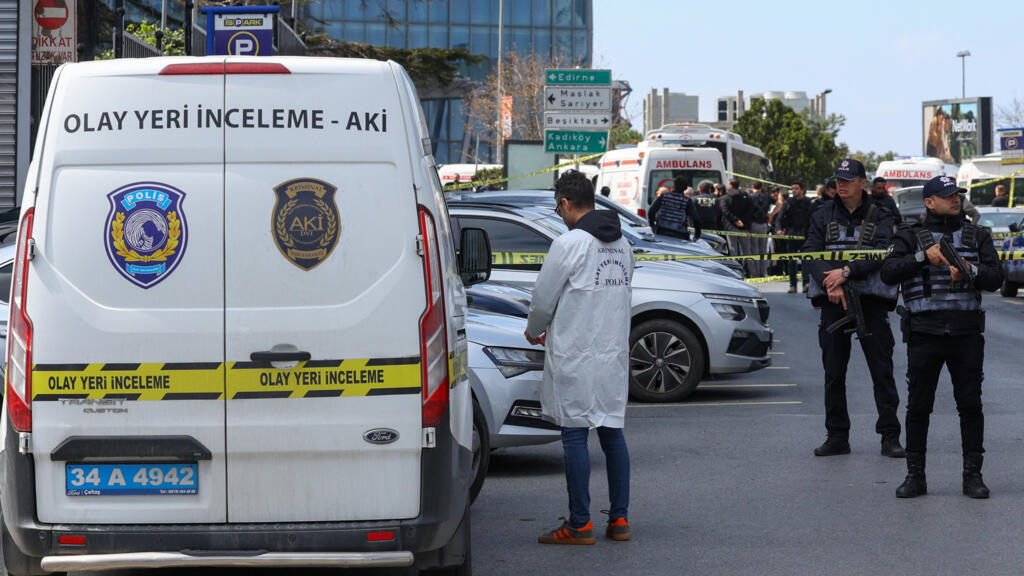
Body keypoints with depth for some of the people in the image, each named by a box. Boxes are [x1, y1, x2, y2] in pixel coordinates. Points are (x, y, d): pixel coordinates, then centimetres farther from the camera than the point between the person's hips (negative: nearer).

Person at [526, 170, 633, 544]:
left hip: (576, 356, -7)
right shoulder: (622, 244, 11)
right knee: (612, 433, 11)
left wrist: (534, 332, 14)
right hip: (615, 353, 7)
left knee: (575, 436, -2)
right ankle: (619, 519, 13)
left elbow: (543, 301, -8)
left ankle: (580, 525, -1)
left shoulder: (570, 243, -12)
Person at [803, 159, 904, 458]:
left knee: (882, 369, -4)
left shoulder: (880, 217, 5)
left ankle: (890, 436, 0)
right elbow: (811, 253, -1)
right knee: (833, 371, 4)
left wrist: (847, 271, -21)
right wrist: (831, 284, -17)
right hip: (833, 300, 2)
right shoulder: (823, 216, 10)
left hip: (871, 299, -2)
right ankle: (837, 436, 11)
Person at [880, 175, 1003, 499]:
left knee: (970, 405, 1)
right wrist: (924, 257, -18)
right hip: (924, 334, -1)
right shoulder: (910, 238, 7)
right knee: (918, 406, 0)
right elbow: (889, 273, -8)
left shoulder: (977, 237, 13)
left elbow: (996, 276, 3)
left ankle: (973, 475, 8)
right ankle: (915, 476, 8)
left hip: (967, 335, 1)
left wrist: (969, 272, -15)